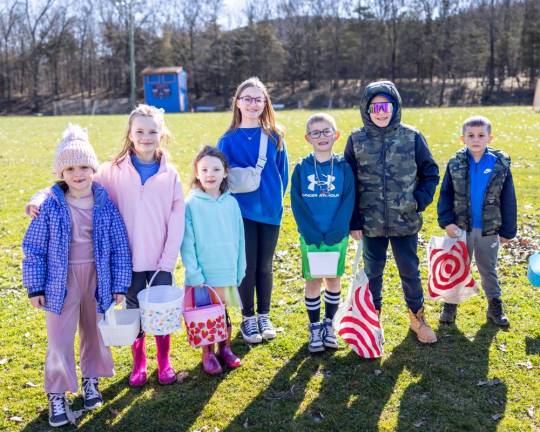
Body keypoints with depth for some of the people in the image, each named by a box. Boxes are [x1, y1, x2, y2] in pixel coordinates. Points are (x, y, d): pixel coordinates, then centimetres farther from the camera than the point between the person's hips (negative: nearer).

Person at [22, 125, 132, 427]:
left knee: (95, 332, 17)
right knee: (60, 339, 2)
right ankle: (57, 395, 18)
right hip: (62, 279, -2)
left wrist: (119, 285, -1)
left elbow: (120, 247, -1)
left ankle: (91, 380, 38)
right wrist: (35, 286, -4)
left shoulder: (105, 204, -6)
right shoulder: (51, 205, -9)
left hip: (97, 277, 2)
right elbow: (34, 248, -3)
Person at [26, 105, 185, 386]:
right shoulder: (114, 171, -4)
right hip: (129, 259, 0)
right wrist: (41, 198, -23)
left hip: (161, 260, 0)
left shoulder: (170, 174, -3)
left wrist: (168, 261, -7)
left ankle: (164, 362, 30)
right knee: (133, 312, 13)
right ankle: (138, 364, 33)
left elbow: (177, 221, -3)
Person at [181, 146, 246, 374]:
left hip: (227, 273, 3)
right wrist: (194, 274, -12)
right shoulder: (191, 204, -8)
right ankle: (208, 354, 27)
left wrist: (240, 270, 4)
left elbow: (239, 239, 6)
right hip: (203, 275, -2)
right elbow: (187, 243, -8)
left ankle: (225, 349, 34)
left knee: (224, 314, 15)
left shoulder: (231, 203, 1)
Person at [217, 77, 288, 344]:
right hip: (242, 211, -2)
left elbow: (282, 172, 7)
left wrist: (276, 198, -2)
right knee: (247, 266, 5)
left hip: (270, 211, 2)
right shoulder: (229, 140, -2)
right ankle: (248, 319, 21)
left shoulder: (274, 137, 3)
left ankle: (264, 317, 26)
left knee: (265, 266, 11)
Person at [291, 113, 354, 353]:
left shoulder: (343, 168, -1)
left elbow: (348, 202, -6)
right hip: (310, 238, 0)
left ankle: (329, 324, 28)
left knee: (333, 280, 11)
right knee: (312, 282, 6)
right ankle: (315, 327, 21)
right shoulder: (301, 168, -1)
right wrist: (311, 234, -13)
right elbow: (297, 204, -4)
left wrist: (335, 234, -15)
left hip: (337, 236, 0)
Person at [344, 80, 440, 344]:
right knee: (372, 273, 14)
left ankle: (417, 318, 31)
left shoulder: (412, 138, -4)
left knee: (410, 272, 11)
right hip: (371, 223, 0)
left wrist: (419, 202, -8)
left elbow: (431, 173, 5)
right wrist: (354, 221, -4)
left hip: (405, 222, 0)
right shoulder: (356, 140, -3)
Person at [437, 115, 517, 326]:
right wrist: (447, 221, -13)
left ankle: (495, 306, 31)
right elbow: (445, 195, -3)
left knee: (488, 269, 16)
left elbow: (508, 200, -3)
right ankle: (450, 305, 28)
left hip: (489, 230, 0)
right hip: (461, 228, 0)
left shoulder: (500, 164, -7)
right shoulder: (455, 164, -6)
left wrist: (508, 230, -1)